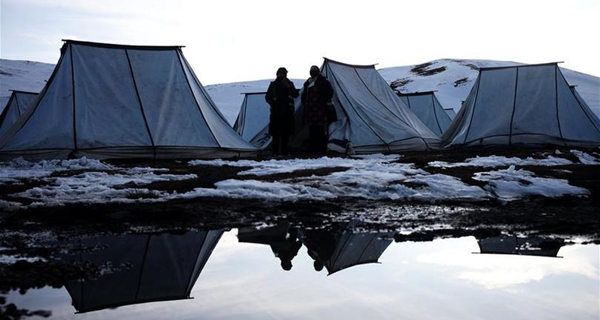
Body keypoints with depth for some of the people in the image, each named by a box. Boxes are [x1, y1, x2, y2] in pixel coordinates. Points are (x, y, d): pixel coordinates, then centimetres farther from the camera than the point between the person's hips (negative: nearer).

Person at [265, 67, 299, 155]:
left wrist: (288, 87, -12)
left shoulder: (289, 84, 10)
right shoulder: (273, 85, 7)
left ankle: (284, 151, 8)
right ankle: (275, 151, -3)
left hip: (287, 111, 1)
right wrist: (272, 104, -4)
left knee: (286, 133, 1)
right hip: (276, 111, -1)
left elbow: (296, 95, -2)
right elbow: (267, 97, 12)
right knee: (276, 133, -6)